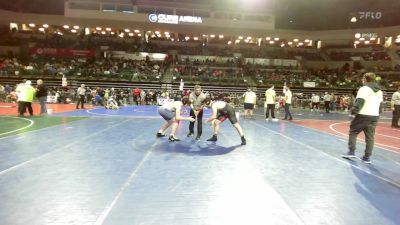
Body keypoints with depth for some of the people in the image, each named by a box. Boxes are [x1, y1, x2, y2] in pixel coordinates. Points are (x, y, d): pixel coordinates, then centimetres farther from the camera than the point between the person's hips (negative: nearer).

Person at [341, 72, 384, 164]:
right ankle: (367, 157, 10)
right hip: (374, 116, 7)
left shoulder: (364, 89, -9)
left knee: (353, 132, 8)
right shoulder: (379, 91, 15)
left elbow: (360, 102, -19)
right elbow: (381, 105, 18)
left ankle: (351, 152, 5)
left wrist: (353, 111, -10)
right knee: (370, 137, 8)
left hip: (363, 115, -7)